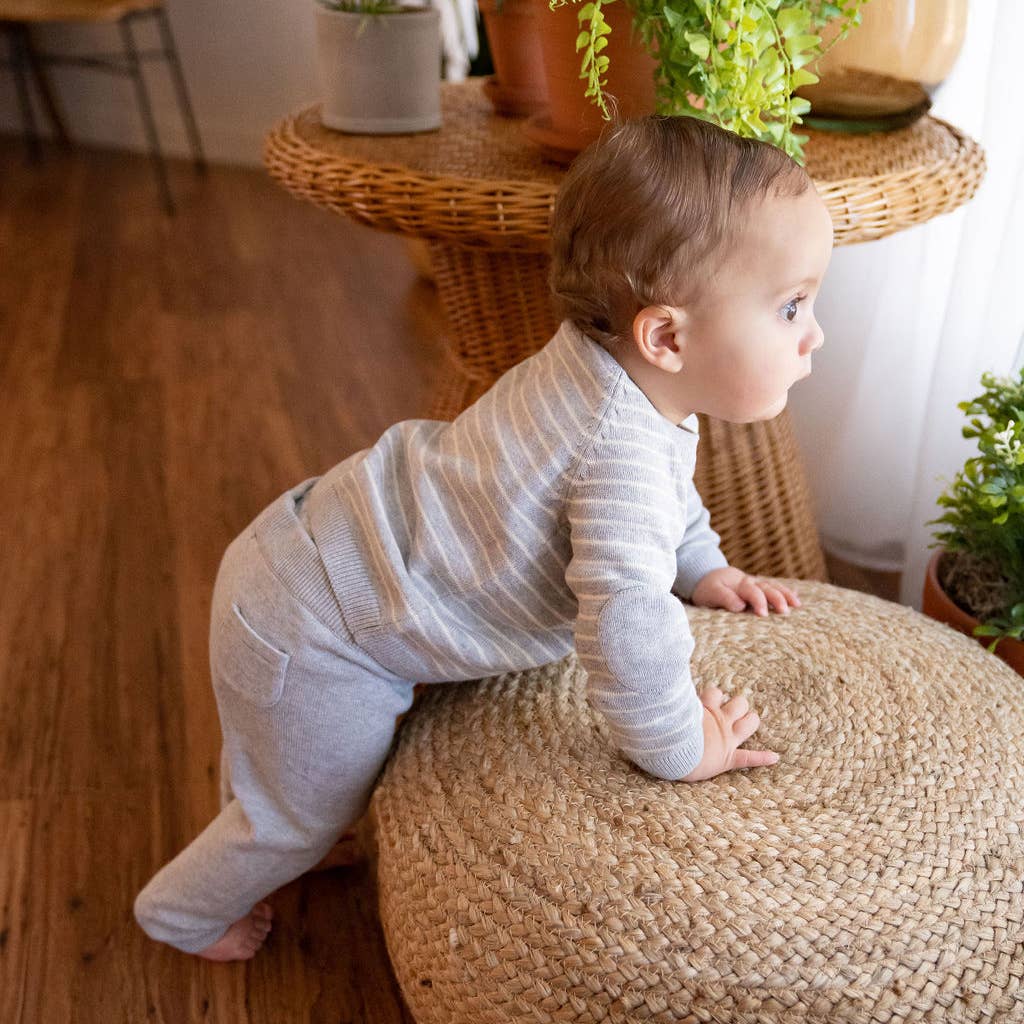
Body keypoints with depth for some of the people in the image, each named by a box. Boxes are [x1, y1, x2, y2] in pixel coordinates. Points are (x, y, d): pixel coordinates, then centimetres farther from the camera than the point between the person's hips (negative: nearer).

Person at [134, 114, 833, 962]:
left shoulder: (608, 361, -3)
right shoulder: (624, 453, -35)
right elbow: (624, 621, -39)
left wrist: (703, 570, 13)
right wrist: (679, 749, -22)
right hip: (310, 634, -8)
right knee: (305, 812, 19)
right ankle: (184, 913, 47)